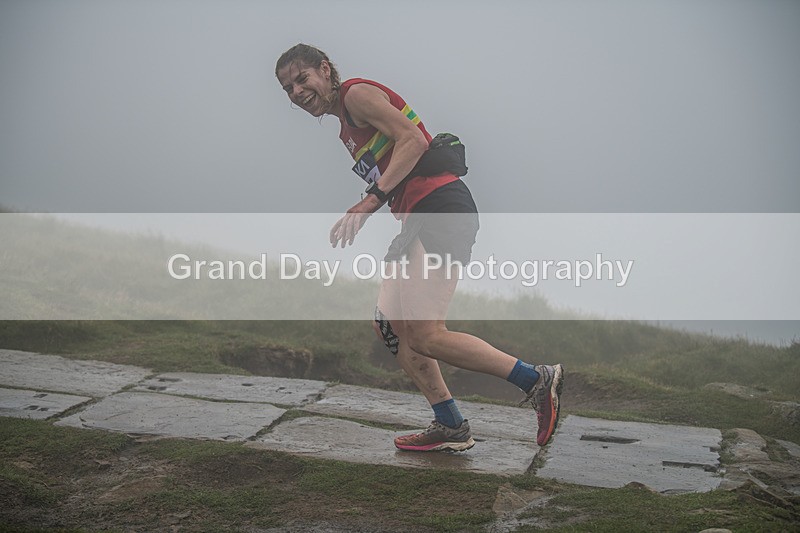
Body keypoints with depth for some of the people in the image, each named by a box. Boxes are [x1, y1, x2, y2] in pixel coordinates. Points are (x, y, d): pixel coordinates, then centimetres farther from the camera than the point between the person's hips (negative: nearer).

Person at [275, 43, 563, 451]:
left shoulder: (356, 93, -1)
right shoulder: (347, 130, 27)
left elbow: (414, 141, -15)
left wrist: (370, 202, -22)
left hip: (442, 209, -11)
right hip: (419, 218, 11)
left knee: (424, 335, -15)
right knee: (389, 326, 9)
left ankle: (537, 380, -8)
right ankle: (451, 428, 12)